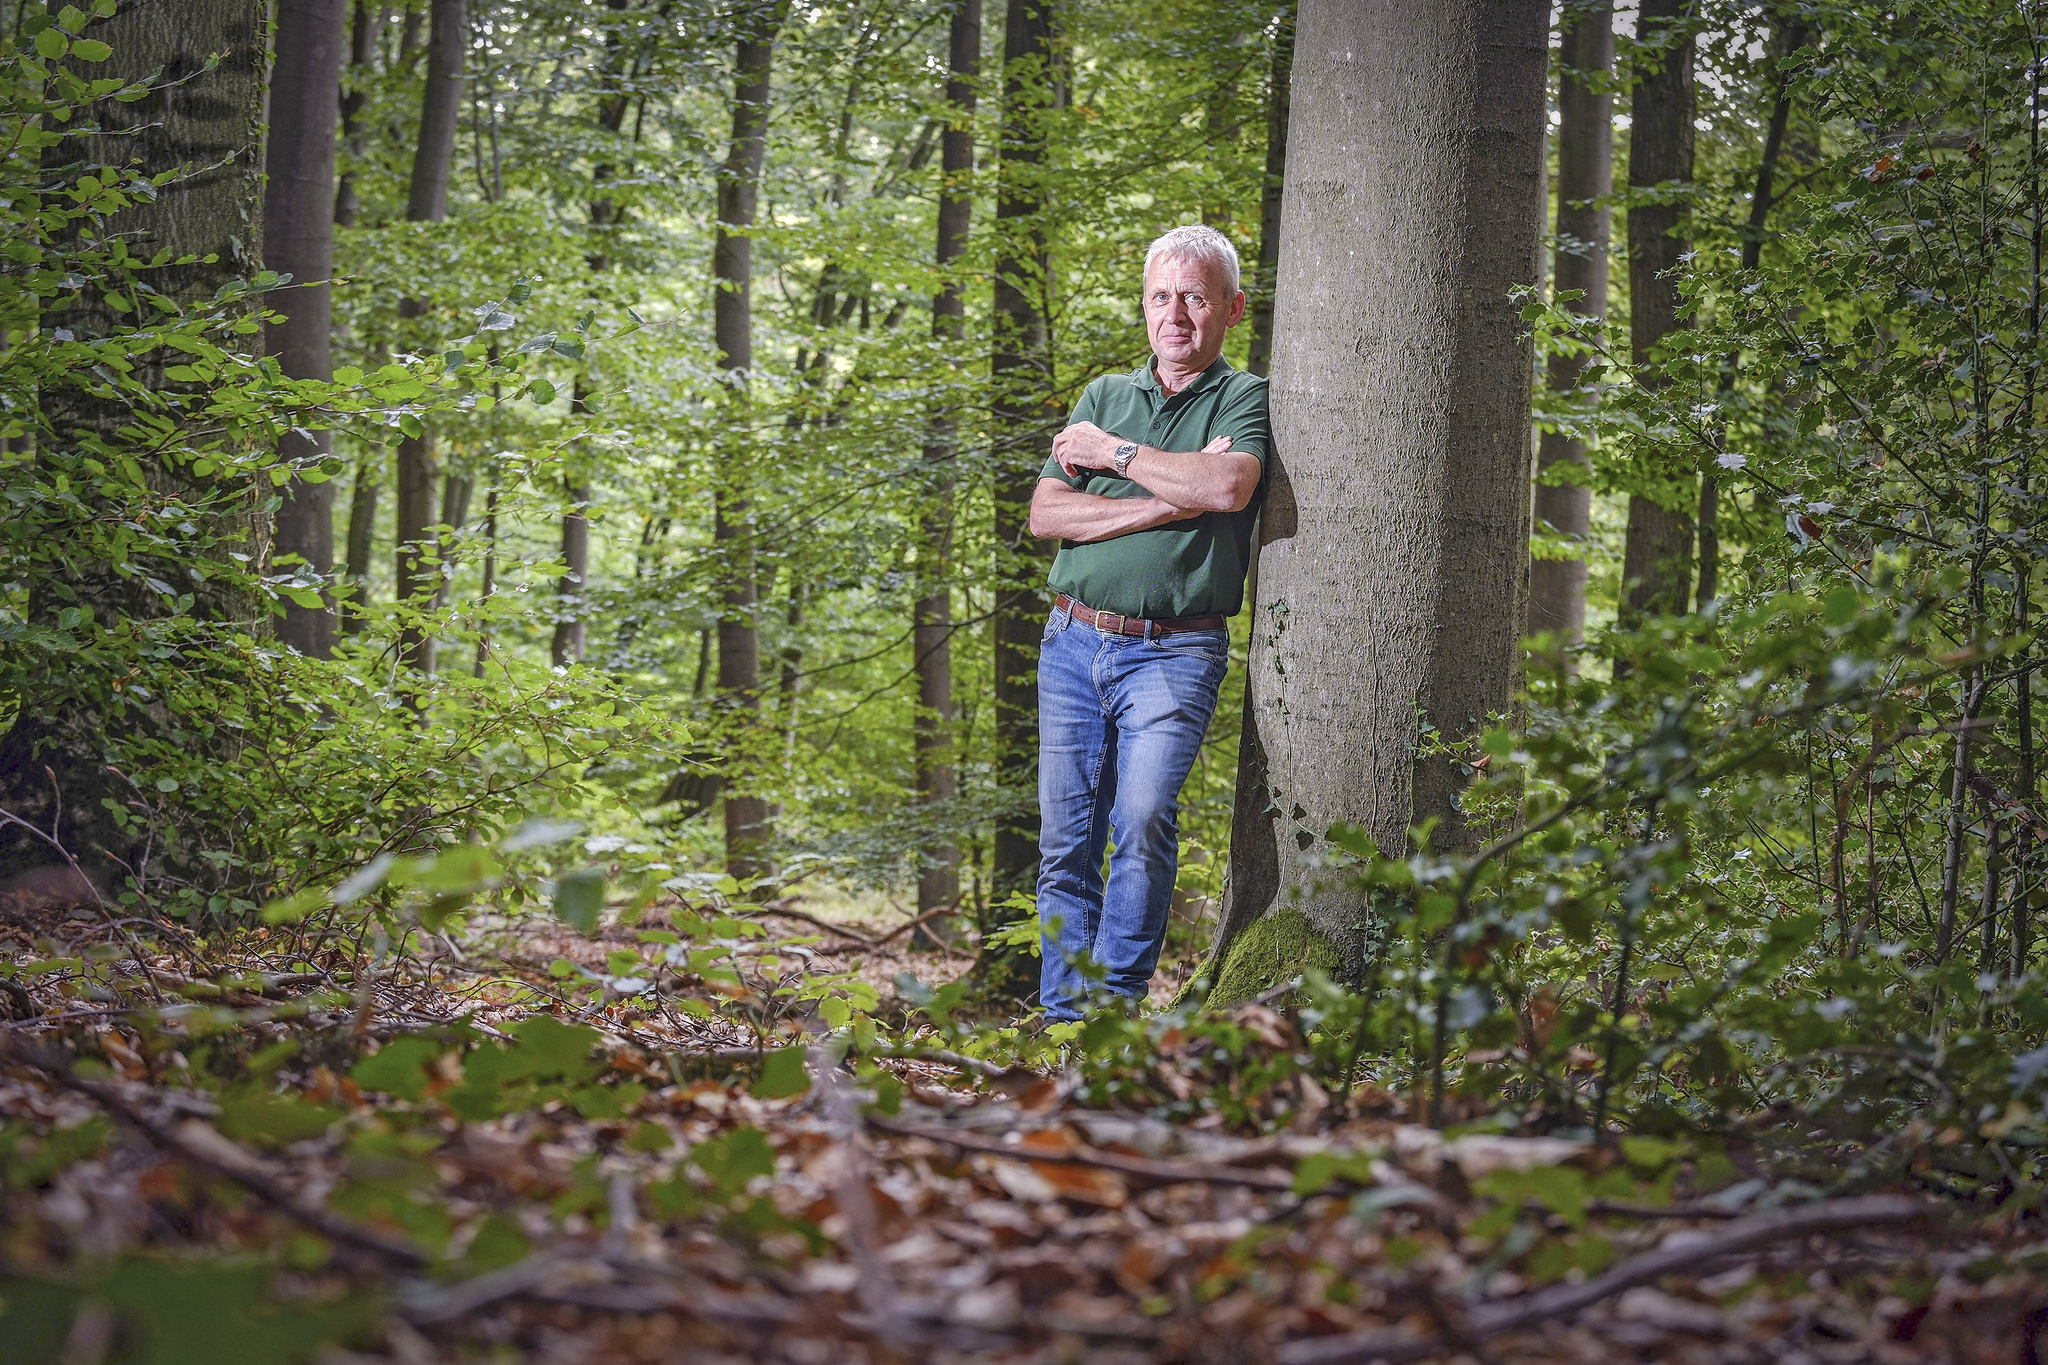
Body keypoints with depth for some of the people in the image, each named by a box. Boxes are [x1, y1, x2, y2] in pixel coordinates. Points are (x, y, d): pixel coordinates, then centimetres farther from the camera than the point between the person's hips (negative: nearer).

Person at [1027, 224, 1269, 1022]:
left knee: (1143, 822, -20)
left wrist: (1113, 454, -7)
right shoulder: (1105, 396, 16)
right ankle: (1061, 1018, 9)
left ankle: (1113, 1009, -15)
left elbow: (1229, 485, -19)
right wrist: (1169, 502, -8)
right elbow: (1046, 514, 3)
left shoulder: (1244, 399, 4)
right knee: (1065, 841, 3)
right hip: (1073, 645, 4)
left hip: (1173, 653, -4)